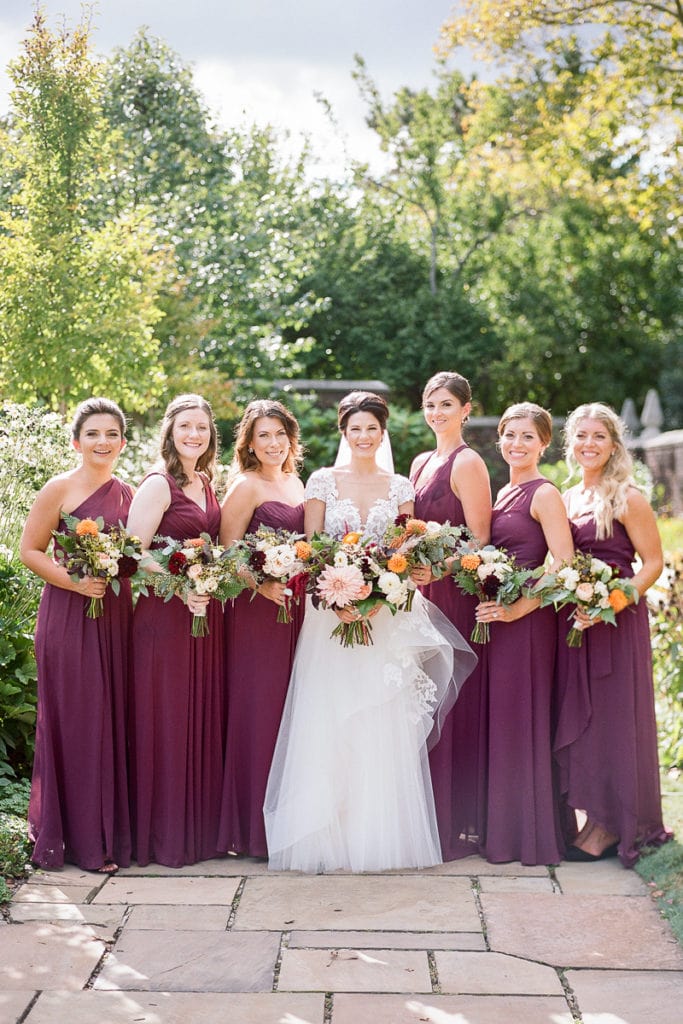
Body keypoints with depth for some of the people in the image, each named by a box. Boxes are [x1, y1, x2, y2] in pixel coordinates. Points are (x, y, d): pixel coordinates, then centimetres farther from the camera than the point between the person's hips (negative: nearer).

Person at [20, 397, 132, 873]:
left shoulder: (129, 494, 12)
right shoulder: (60, 489, -4)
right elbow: (30, 550, -5)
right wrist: (74, 581, -17)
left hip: (117, 617, 5)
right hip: (70, 615, -5)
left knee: (115, 720, 7)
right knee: (77, 722, -2)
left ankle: (114, 830, 18)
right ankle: (83, 839, 7)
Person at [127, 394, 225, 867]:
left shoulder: (206, 484, 14)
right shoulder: (158, 485, -8)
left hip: (206, 613, 7)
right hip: (164, 613, -7)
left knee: (204, 716, 10)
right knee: (166, 720, -2)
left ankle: (201, 825, 19)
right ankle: (164, 835, 7)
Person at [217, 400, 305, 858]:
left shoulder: (296, 483, 16)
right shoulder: (246, 487, -6)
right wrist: (264, 585, -23)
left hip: (297, 609, 7)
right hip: (257, 611, -7)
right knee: (259, 711, -5)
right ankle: (255, 828, 1)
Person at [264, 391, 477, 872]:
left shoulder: (400, 487, 9)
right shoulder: (322, 482, 5)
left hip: (387, 617, 1)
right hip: (331, 612, -1)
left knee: (384, 723, -1)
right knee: (328, 722, -4)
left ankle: (381, 835, 6)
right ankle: (330, 837, 1)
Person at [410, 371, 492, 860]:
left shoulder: (468, 463, -8)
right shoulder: (421, 463, 17)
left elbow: (480, 541, -13)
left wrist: (437, 571, -24)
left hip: (454, 595, -8)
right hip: (421, 593, 8)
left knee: (453, 702, -3)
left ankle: (459, 820, 5)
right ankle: (429, 814, 17)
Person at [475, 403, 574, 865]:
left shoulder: (544, 494, -9)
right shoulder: (503, 493, 16)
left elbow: (564, 566, -17)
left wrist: (519, 607, -19)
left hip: (527, 620, -8)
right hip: (495, 618, 8)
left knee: (521, 719, -3)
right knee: (499, 719, 11)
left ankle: (531, 833, 8)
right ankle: (502, 828, 20)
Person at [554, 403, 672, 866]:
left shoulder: (628, 498, -7)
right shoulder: (566, 499, 12)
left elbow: (653, 563, -9)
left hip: (616, 623, -7)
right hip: (573, 623, 7)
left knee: (612, 718, -1)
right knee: (578, 718, 8)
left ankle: (612, 826, 7)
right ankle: (592, 818, 17)